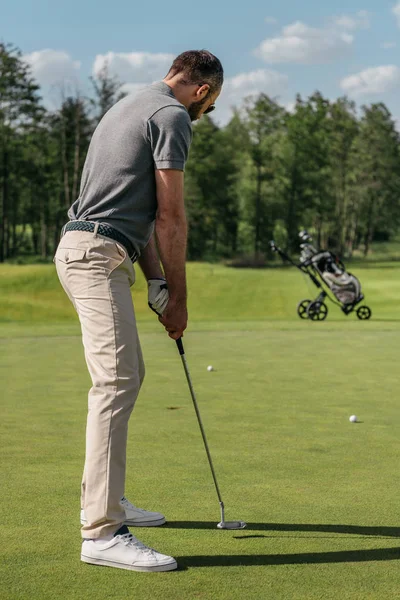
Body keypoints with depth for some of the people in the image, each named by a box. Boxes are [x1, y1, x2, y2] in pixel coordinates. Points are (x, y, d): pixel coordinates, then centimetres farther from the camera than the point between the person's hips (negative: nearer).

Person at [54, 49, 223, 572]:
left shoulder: (131, 107, 24)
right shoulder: (173, 117, -6)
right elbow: (171, 217, -8)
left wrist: (157, 285, 17)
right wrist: (178, 297, 0)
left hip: (83, 249, 11)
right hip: (98, 254, -11)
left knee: (126, 374, 17)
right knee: (116, 382, -15)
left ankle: (108, 500, 24)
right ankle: (102, 531, -18)